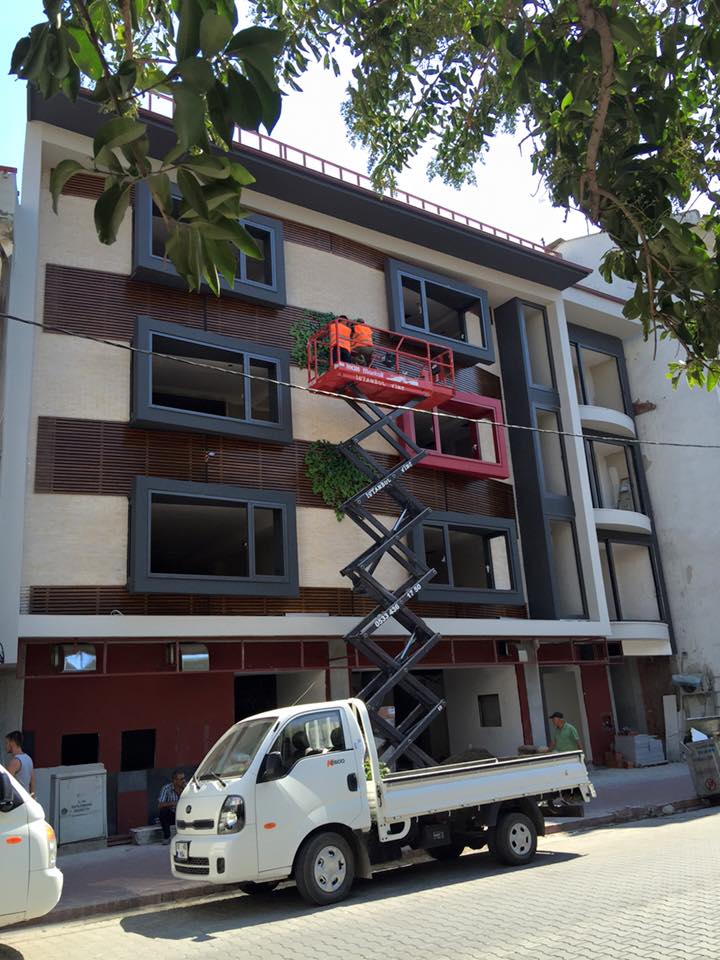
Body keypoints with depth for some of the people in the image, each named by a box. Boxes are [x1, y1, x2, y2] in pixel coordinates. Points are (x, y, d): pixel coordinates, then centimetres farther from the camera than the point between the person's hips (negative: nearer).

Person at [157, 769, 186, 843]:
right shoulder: (167, 788, -16)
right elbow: (159, 805, -24)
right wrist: (172, 803, -39)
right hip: (170, 816, -1)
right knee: (162, 811, -31)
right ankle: (166, 837, -14)